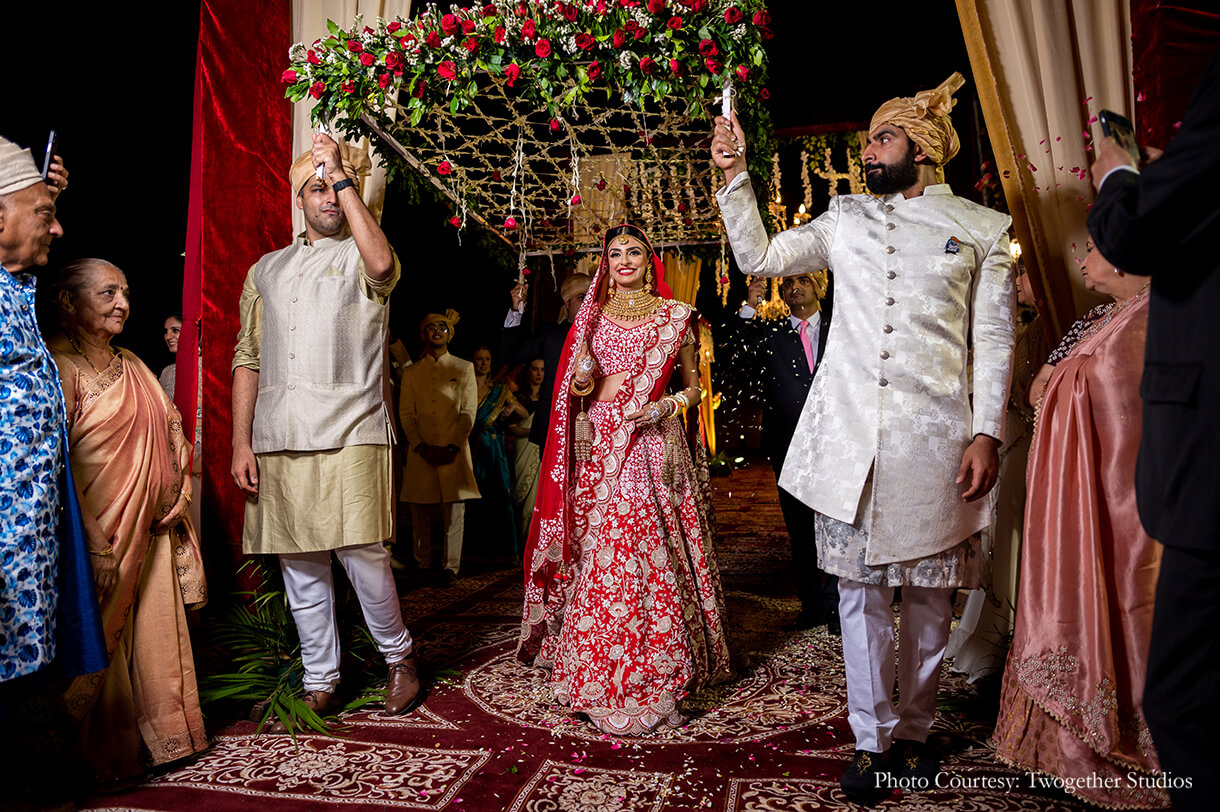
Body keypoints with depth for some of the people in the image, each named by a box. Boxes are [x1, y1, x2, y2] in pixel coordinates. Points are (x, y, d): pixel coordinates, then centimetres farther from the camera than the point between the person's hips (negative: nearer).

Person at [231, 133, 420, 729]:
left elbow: (382, 264, -20)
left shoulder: (362, 258, 8)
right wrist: (241, 442, 6)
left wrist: (343, 176, -12)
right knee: (299, 566, 7)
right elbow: (248, 360, 16)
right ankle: (320, 684, 20)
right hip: (278, 440, 4)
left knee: (361, 554, -10)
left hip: (349, 434, -4)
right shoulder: (266, 270, 21)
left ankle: (398, 655, 15)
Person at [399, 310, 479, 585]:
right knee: (419, 508, 1)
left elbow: (468, 412, 4)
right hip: (421, 451, 2)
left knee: (454, 508, -5)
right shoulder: (411, 372, 15)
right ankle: (422, 564, 13)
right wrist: (421, 446, -7)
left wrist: (452, 447, -8)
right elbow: (405, 413, 8)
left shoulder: (464, 368, 11)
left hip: (454, 451, -1)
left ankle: (451, 566, 1)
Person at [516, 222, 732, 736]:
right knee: (596, 559, 0)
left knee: (651, 554, -6)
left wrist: (666, 407, -9)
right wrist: (581, 382, -6)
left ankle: (658, 673, 6)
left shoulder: (674, 316, 7)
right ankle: (596, 676, 13)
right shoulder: (592, 316, 14)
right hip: (599, 448, 2)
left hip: (652, 446, -2)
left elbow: (693, 386, 10)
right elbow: (576, 391, 16)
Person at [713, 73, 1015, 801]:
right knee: (860, 585, 3)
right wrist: (735, 175, 5)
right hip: (850, 433, 1)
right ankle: (872, 739, 15)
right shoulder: (845, 220, 16)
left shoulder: (981, 229, 9)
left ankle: (916, 729, 26)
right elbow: (759, 257, 13)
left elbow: (994, 339, 4)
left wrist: (987, 433, -5)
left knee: (929, 590, 8)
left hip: (933, 436, -1)